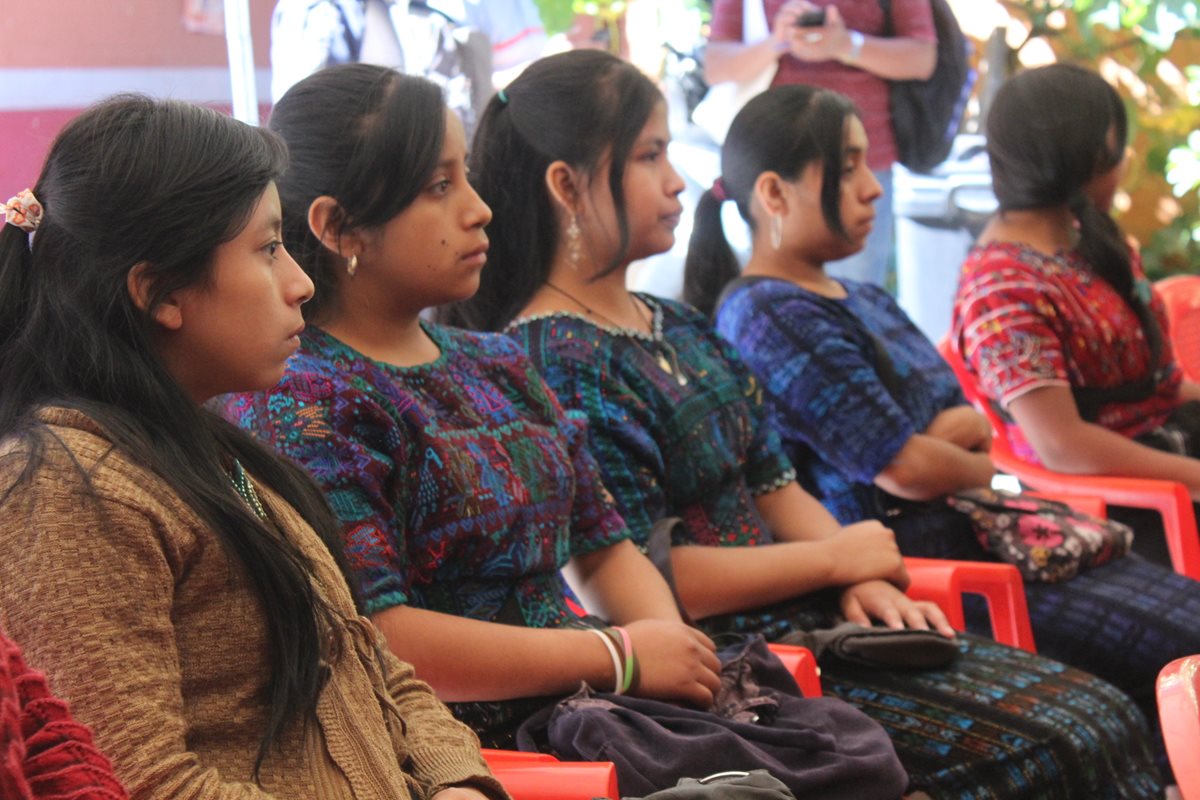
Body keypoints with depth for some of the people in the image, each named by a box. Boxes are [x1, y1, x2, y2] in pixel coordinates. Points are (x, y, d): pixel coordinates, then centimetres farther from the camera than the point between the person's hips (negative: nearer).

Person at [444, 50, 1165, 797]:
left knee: (1103, 716, -3)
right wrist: (835, 557, -8)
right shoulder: (552, 359, -13)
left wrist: (861, 579, -3)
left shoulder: (681, 329, 16)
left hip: (809, 618, 9)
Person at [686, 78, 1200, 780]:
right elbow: (905, 471, -17)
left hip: (975, 531, 9)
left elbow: (976, 427, 14)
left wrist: (941, 437, -9)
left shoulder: (867, 302, 16)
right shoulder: (773, 316, -13)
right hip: (918, 558, -9)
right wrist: (981, 467, 4)